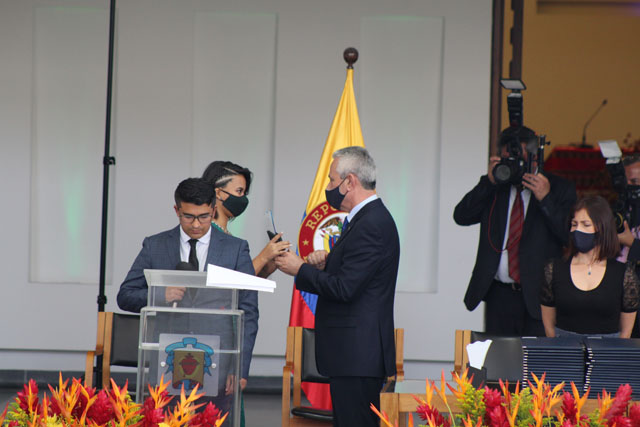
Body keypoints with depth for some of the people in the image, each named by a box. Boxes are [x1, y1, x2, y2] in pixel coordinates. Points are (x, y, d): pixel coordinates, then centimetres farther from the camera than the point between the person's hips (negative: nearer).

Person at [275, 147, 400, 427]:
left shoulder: (371, 225, -16)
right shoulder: (370, 219, 17)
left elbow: (344, 288, -21)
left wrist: (300, 269, -9)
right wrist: (327, 264, 5)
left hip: (357, 356, -11)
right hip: (358, 354, 11)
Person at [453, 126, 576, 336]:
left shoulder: (560, 189, 3)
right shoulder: (494, 188, 11)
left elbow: (570, 235, -7)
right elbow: (461, 216, 1)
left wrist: (545, 199, -17)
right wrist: (489, 182, -7)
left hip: (537, 296, -3)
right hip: (499, 294, 3)